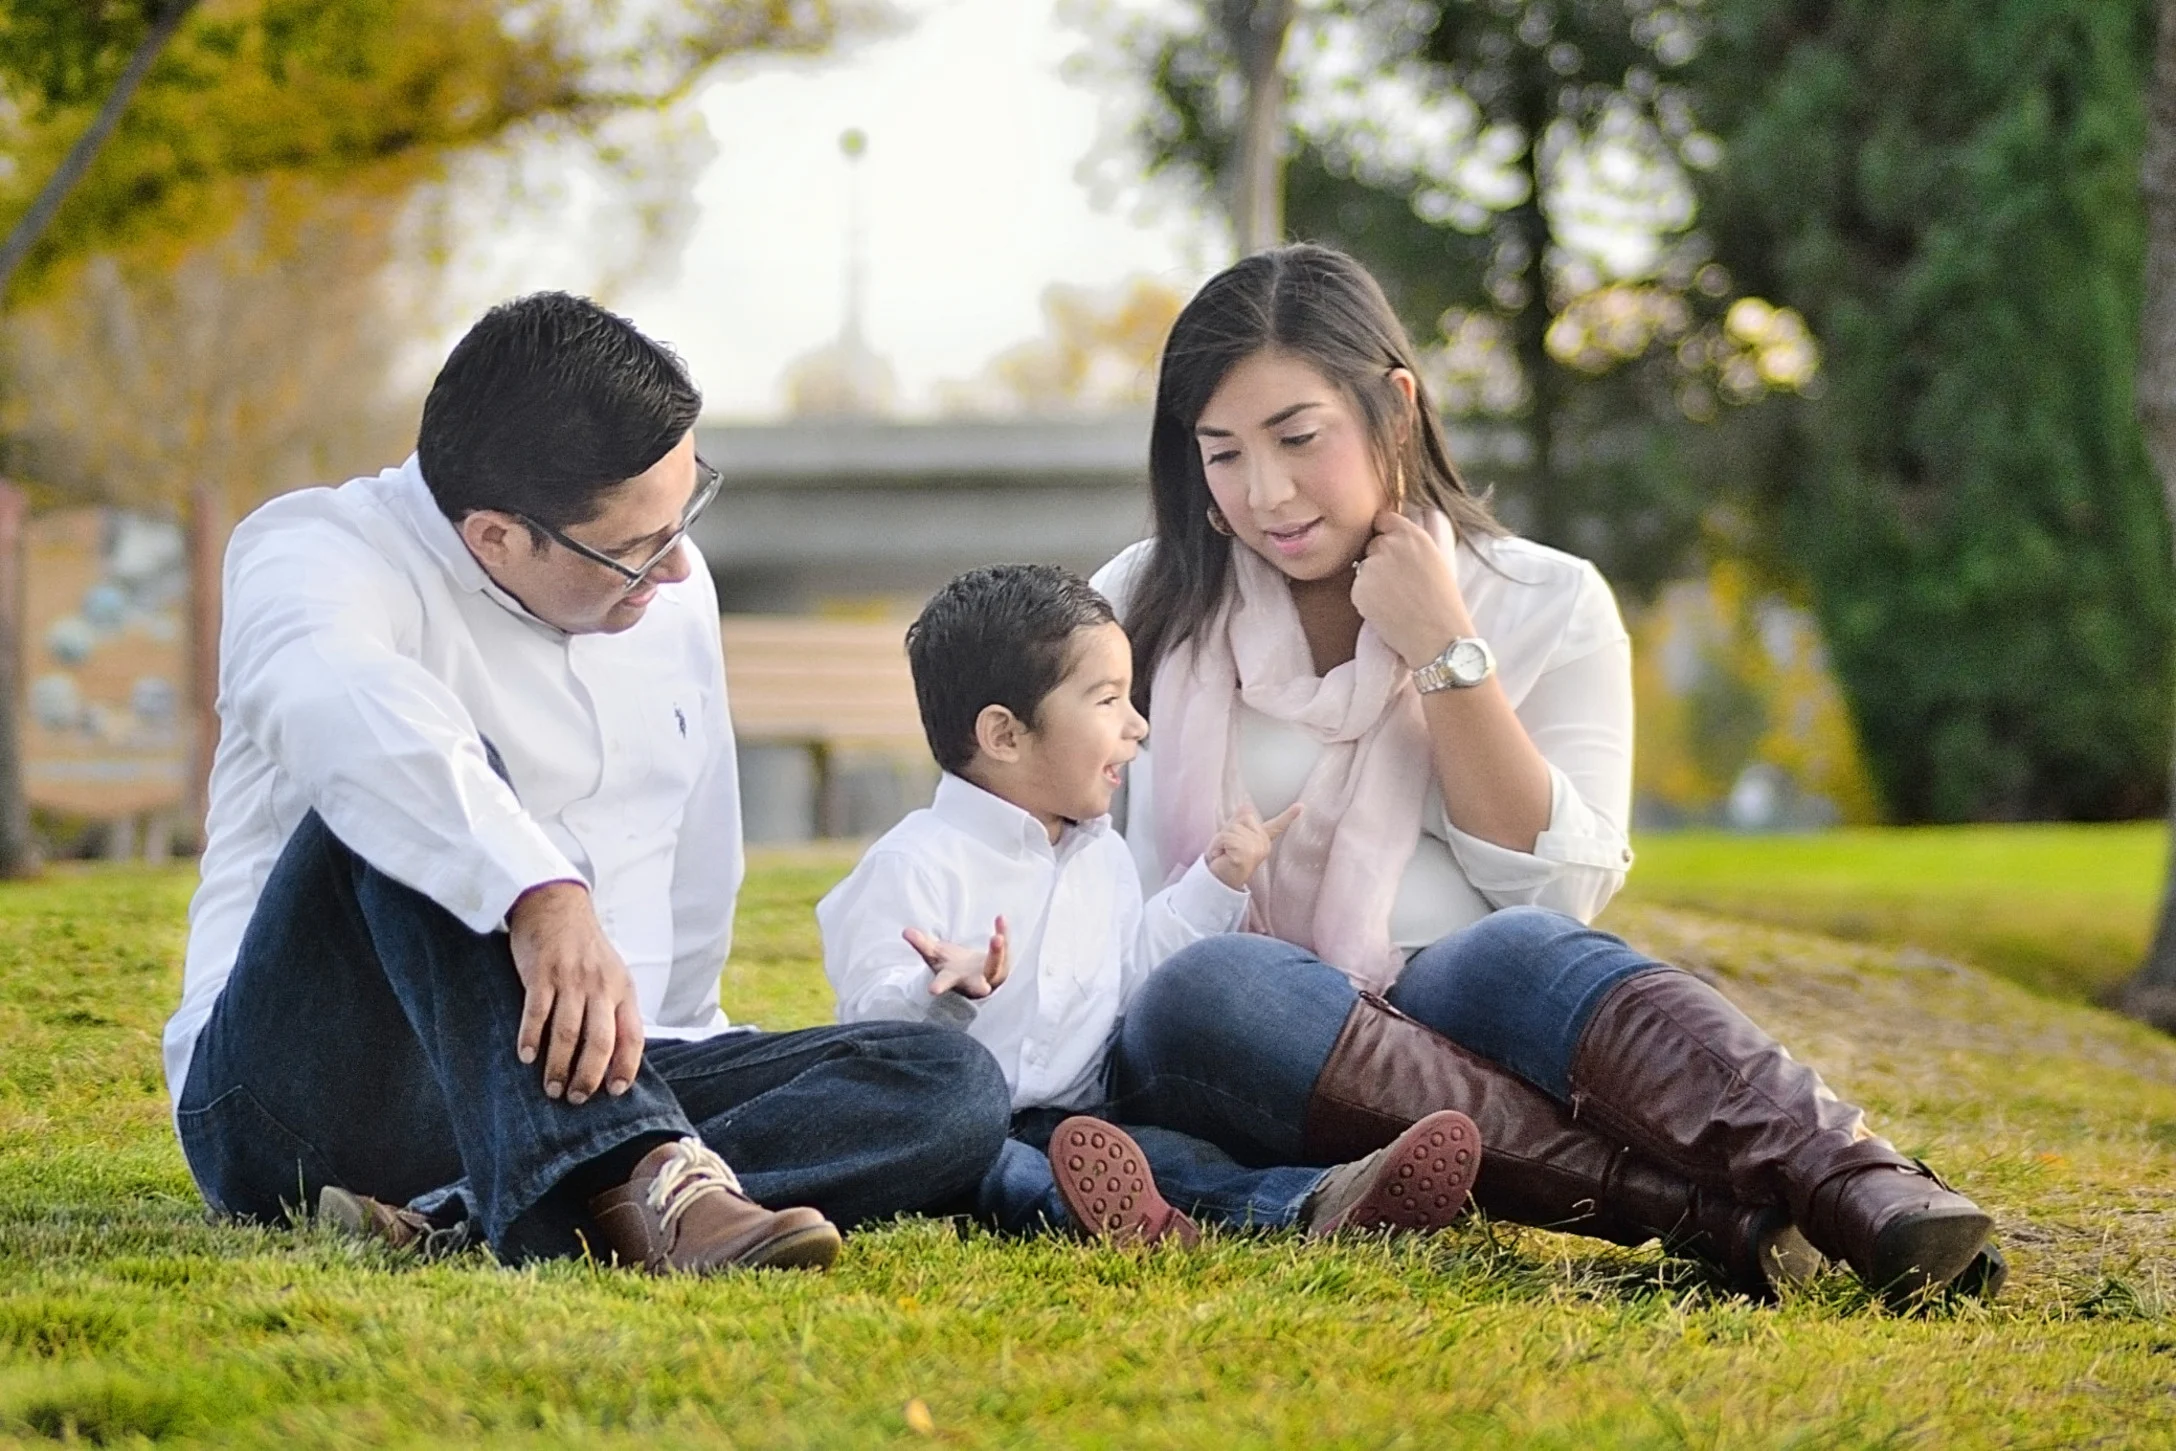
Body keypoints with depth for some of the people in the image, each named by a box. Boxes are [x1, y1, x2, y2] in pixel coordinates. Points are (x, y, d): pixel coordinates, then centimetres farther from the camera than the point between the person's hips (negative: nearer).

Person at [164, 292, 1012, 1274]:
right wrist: (542, 894, -50)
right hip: (305, 1078, -6)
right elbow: (340, 711, -36)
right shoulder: (317, 552, -11)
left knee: (950, 1087, -16)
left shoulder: (670, 587, 12)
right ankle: (643, 1183, -49)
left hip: (601, 1079, 6)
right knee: (414, 796, -33)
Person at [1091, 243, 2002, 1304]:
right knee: (1211, 987, -37)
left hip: (1442, 1019, 0)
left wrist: (1449, 657, -7)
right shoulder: (1145, 607, 12)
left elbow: (1556, 894, -1)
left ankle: (1867, 1195, -56)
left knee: (1520, 955, -36)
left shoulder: (1546, 607, 8)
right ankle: (1703, 1207, -46)